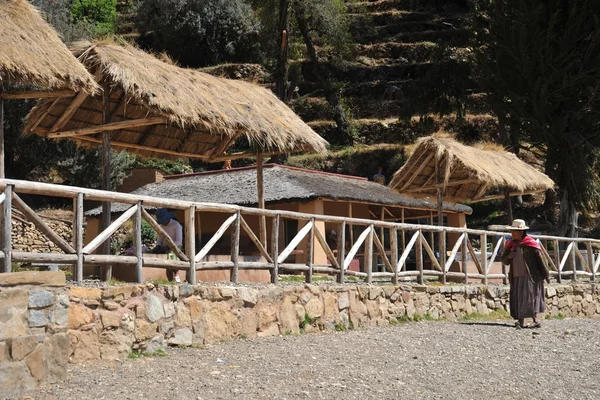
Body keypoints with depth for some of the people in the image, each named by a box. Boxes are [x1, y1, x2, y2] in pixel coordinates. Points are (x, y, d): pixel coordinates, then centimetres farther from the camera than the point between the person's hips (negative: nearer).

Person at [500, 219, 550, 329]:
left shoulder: (531, 244, -4)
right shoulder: (511, 244, 13)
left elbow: (541, 260, -3)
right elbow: (504, 260, 17)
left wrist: (546, 275, -4)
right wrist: (509, 256, -6)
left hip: (529, 276, -6)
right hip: (516, 277, 6)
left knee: (530, 297, -10)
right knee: (518, 299, 2)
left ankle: (536, 320, -7)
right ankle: (521, 321, 3)